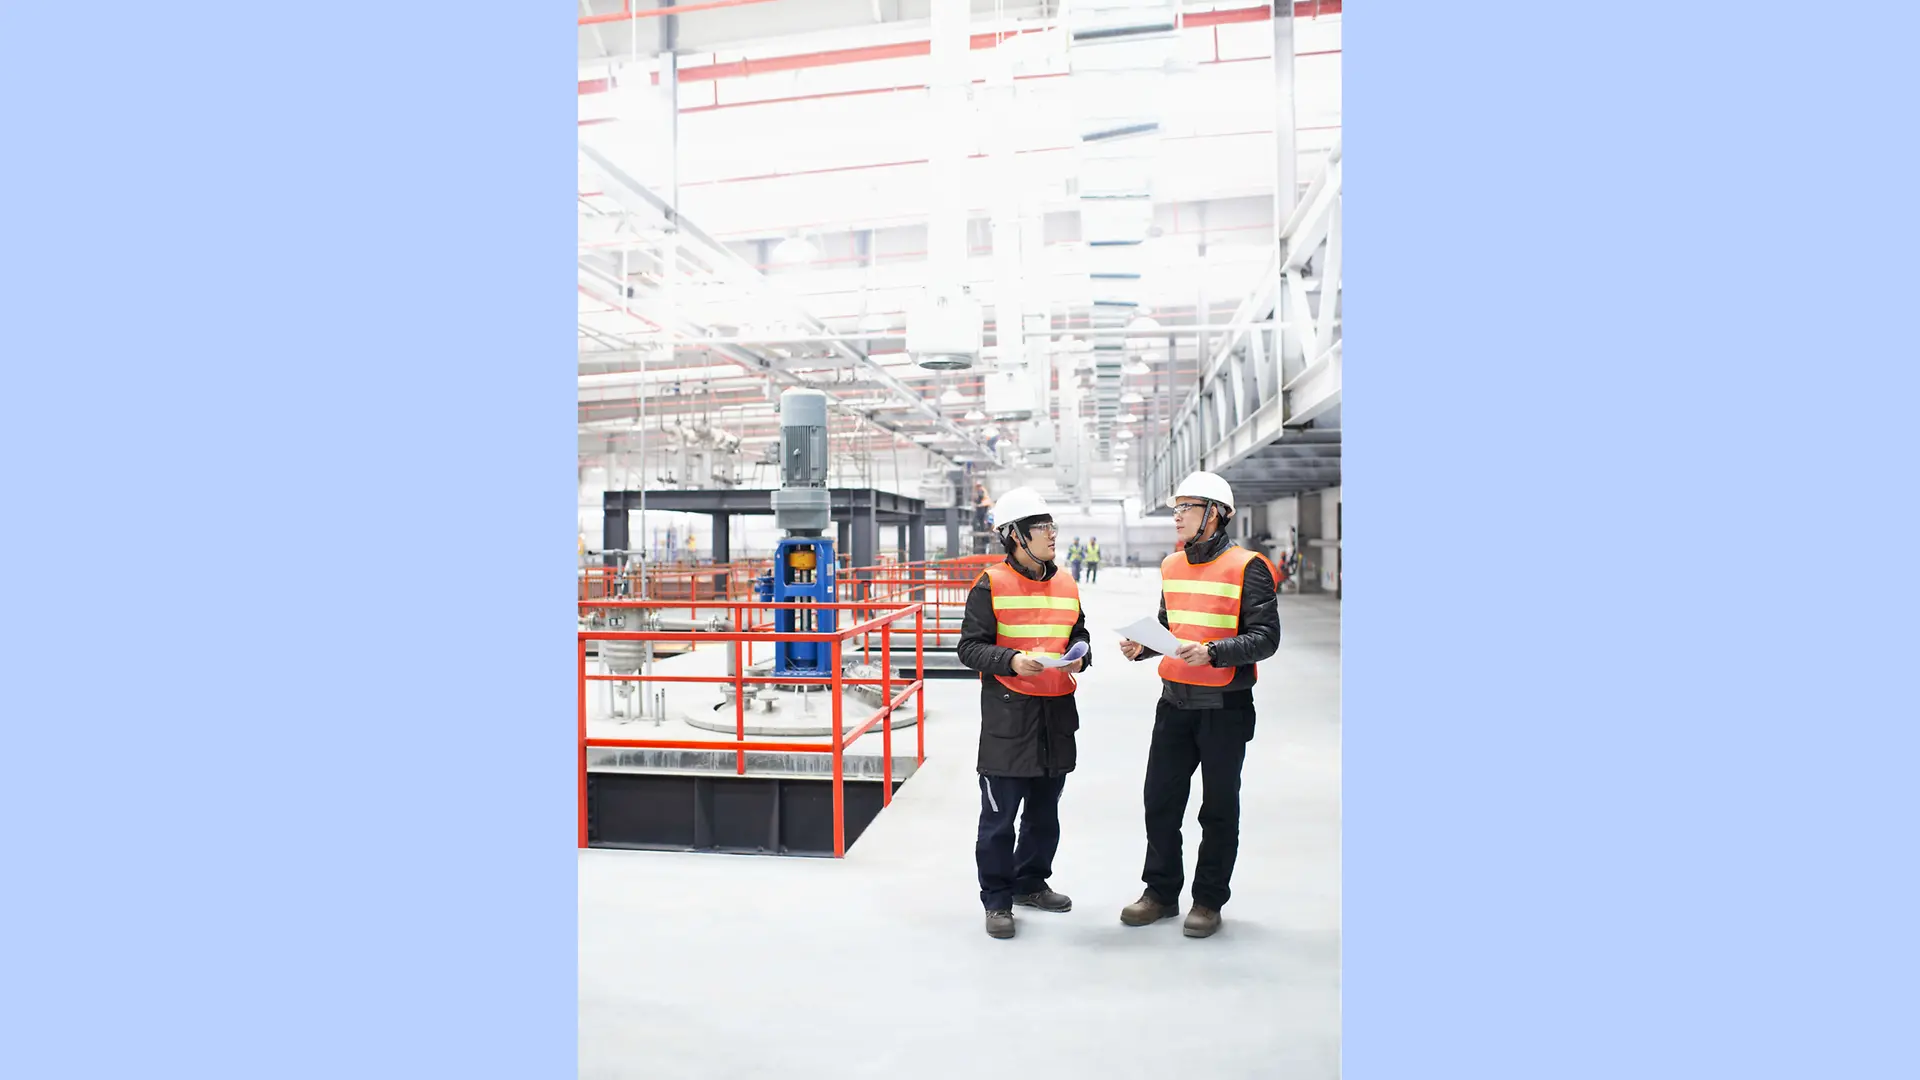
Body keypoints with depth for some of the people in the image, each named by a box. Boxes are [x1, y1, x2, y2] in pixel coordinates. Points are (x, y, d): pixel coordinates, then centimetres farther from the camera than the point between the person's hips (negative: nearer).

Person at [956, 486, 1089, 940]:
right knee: (999, 814, 0)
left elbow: (1079, 634, 20)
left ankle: (1030, 882, 35)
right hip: (1008, 712, -6)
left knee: (1045, 811, 17)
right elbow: (970, 646, -8)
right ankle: (997, 900, 13)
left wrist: (1079, 657, -1)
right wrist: (1012, 660, -24)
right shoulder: (991, 584, -7)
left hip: (1057, 713, 6)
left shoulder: (1066, 584, 11)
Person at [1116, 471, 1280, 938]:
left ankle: (1208, 900, 22)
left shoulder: (1248, 567, -11)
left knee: (1219, 808, 8)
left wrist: (1212, 653, -28)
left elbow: (1265, 637, -16)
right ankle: (1161, 891, 26)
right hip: (1175, 702, 6)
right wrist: (1142, 646, 1)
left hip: (1225, 706, -6)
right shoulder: (1172, 566, 9)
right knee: (1160, 800, 10)